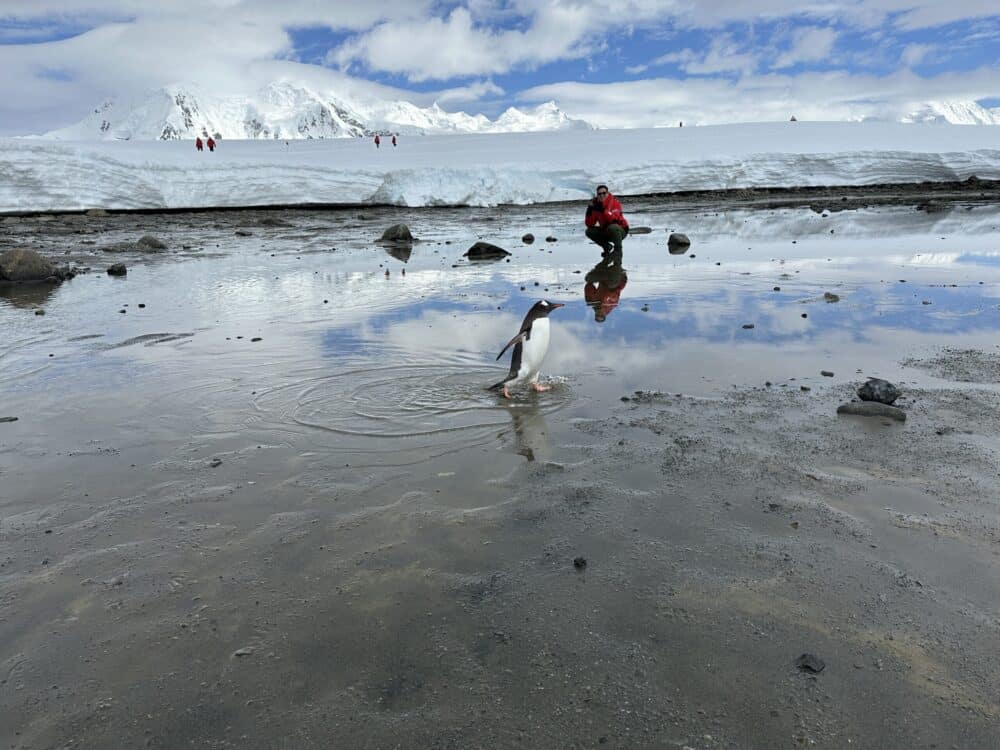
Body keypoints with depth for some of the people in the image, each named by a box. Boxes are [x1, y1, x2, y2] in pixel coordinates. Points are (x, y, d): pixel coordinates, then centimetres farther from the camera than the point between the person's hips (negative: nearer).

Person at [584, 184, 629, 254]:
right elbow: (589, 224, -8)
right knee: (589, 231, -11)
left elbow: (613, 219, -34)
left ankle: (618, 250, -15)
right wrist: (589, 212, -23)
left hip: (620, 231, -5)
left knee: (612, 227, -37)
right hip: (606, 231, 5)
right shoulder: (596, 205, -4)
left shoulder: (614, 202, -17)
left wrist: (603, 210, -42)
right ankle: (607, 246, 6)